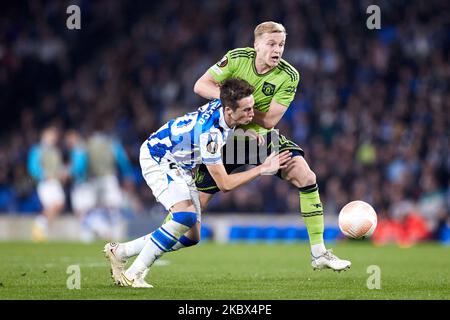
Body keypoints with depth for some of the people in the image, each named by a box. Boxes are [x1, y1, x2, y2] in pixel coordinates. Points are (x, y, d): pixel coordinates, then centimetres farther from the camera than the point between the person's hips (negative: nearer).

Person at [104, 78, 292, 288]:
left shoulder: (224, 105, -13)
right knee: (186, 216, -31)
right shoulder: (209, 133, -36)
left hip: (180, 165, 9)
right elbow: (224, 184, -29)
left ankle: (119, 251, 14)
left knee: (191, 236, 3)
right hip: (157, 158, -9)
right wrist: (263, 169, -25)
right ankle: (133, 274, -22)